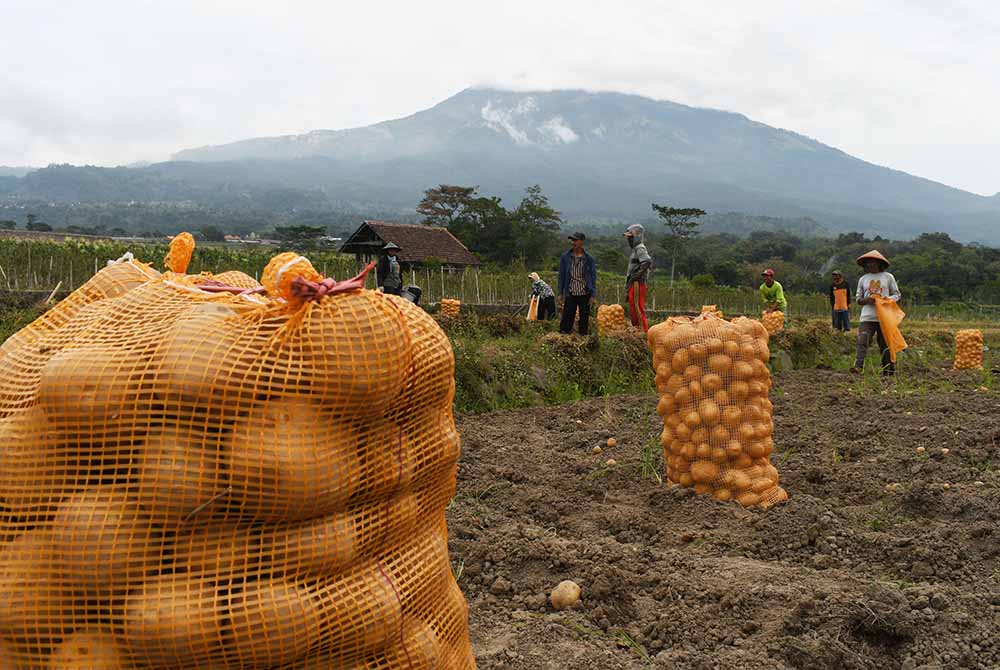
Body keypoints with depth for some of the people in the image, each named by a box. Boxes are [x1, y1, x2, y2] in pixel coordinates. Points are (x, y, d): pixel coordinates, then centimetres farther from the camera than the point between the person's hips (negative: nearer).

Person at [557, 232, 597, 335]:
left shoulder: (589, 259, 1)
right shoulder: (565, 257, 3)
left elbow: (593, 277, 4)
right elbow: (561, 275, 8)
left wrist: (593, 294, -2)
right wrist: (560, 293, 4)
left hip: (585, 294, 0)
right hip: (570, 294, 0)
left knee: (584, 318, 7)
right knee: (567, 318, -2)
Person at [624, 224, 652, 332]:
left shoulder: (640, 249, -12)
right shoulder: (635, 249, 19)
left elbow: (647, 262, -30)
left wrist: (636, 275, -24)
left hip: (637, 284, -10)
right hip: (633, 285, 10)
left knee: (638, 309, -11)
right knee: (632, 310, 14)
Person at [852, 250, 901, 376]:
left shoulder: (888, 277, 6)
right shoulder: (863, 279, 12)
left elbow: (896, 295, 10)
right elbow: (858, 299, 14)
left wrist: (887, 300, -11)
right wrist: (867, 300, -9)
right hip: (867, 317, 1)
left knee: (885, 344, 4)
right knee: (862, 341, -17)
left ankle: (889, 370, 13)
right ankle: (858, 365, -27)